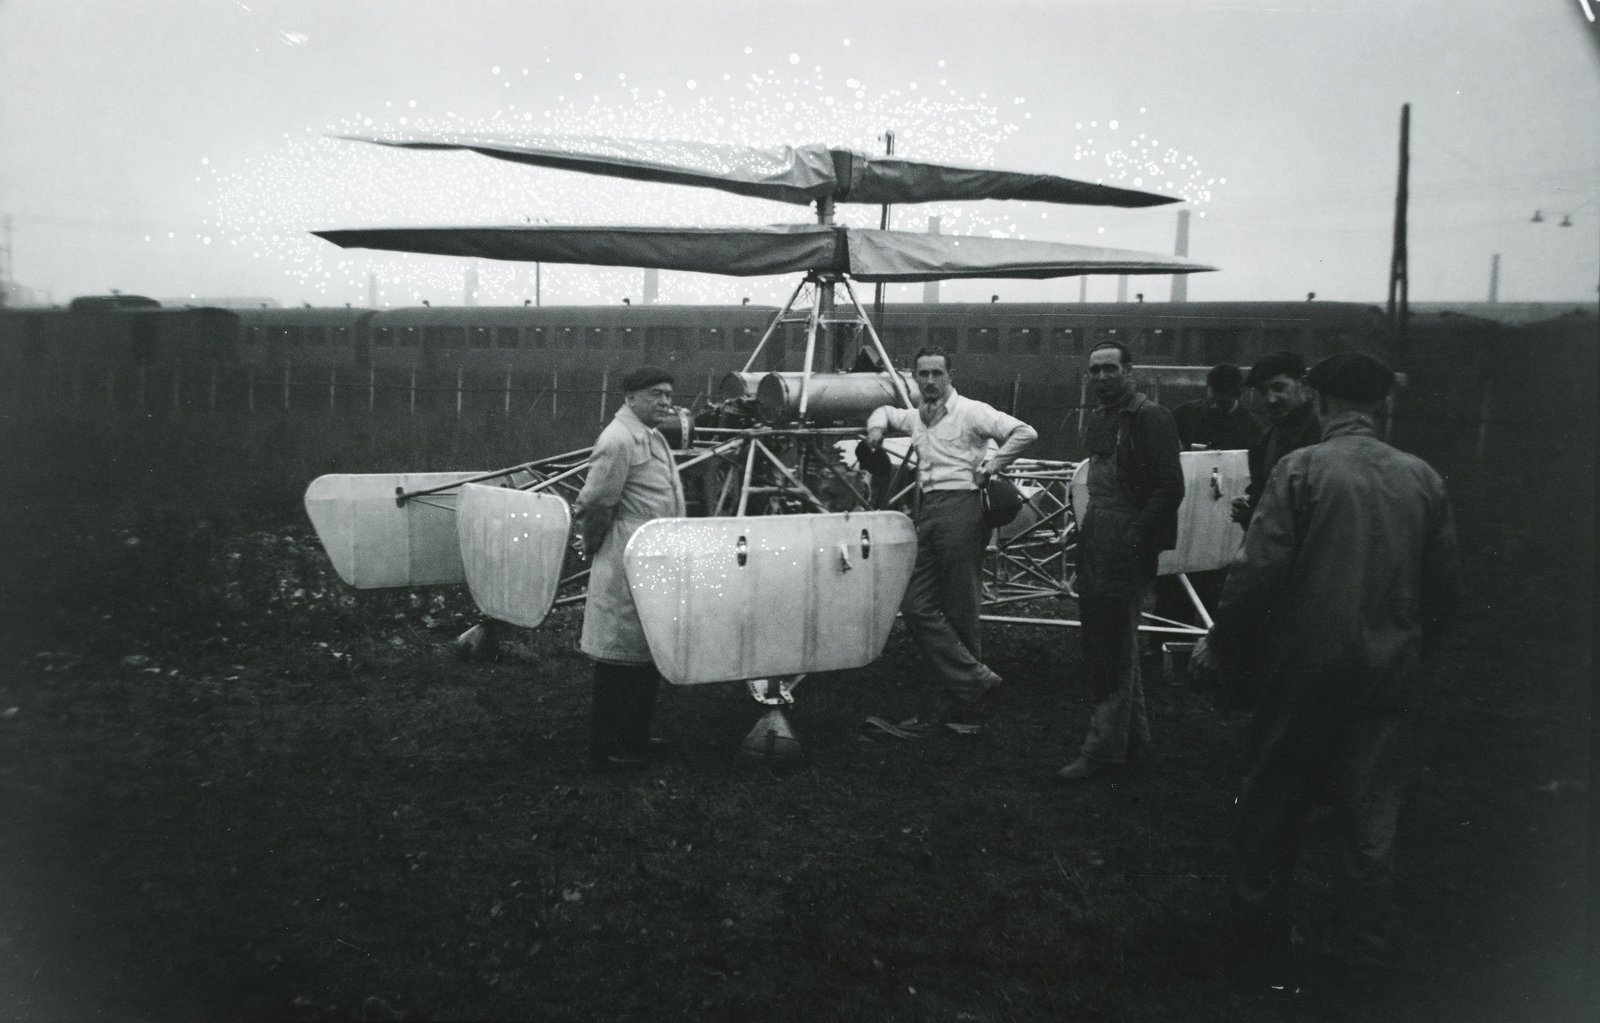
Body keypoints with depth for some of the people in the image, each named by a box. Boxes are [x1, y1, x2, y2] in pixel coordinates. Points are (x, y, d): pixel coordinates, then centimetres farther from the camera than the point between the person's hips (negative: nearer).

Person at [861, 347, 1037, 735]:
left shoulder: (970, 412, -2)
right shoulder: (916, 418, 20)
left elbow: (1024, 433, -12)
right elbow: (887, 411, 42)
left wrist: (989, 467, -8)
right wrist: (877, 424, 20)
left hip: (960, 507, -8)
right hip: (926, 510, 8)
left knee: (960, 612, -3)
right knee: (916, 605, -1)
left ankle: (957, 703, 3)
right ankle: (973, 678, 3)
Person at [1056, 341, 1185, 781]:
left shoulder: (1150, 418, -11)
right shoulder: (1099, 418, 16)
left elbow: (1170, 488, -16)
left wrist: (1135, 536, -18)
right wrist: (1086, 525, 14)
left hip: (1127, 548, -9)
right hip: (1095, 546, 9)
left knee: (1116, 650, -2)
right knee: (1099, 642, 15)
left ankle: (1103, 748, 5)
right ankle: (1133, 729, 29)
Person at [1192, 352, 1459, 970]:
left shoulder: (1301, 468, -11)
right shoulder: (1422, 477, 1)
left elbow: (1259, 570, -15)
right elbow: (1443, 580, 7)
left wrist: (1220, 647, -3)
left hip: (1305, 664, -3)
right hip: (1388, 670, 3)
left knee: (1275, 799, 13)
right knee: (1371, 811, 13)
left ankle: (1260, 919, 26)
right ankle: (1366, 946, 22)